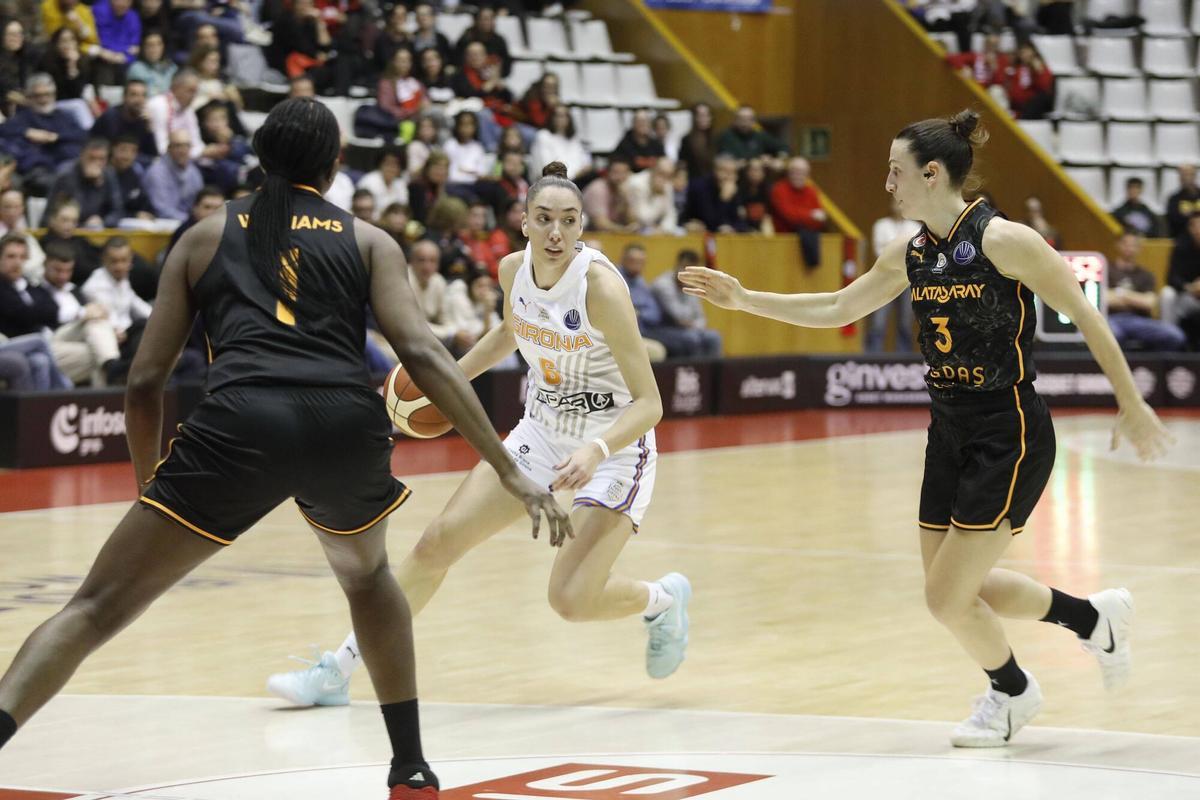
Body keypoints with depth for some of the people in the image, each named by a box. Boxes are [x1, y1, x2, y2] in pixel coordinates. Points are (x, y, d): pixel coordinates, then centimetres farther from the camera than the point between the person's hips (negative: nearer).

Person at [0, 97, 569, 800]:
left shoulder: (206, 237, 24)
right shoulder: (368, 241, 22)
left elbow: (145, 383, 19)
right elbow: (422, 355, 6)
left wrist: (148, 485, 34)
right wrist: (510, 471, 4)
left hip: (241, 422, -1)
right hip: (347, 424, 1)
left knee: (98, 608, 1)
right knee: (367, 572, 34)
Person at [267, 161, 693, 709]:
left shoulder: (600, 285, -27)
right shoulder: (513, 270, -8)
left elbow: (649, 403, -27)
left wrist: (596, 451, -42)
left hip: (614, 447, -6)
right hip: (542, 431, 6)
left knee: (571, 600, -16)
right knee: (438, 542, -1)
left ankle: (662, 599, 18)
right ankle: (338, 671, 7)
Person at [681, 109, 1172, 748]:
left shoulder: (1003, 241, -17)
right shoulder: (911, 254, 5)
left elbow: (1085, 317, -12)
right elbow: (836, 309, 17)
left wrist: (1132, 406, -8)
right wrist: (744, 300, 10)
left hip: (1009, 436, -8)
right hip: (950, 433, 8)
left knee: (947, 596, -5)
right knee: (954, 589, 11)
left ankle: (1011, 692, 25)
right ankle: (1093, 618, 32)